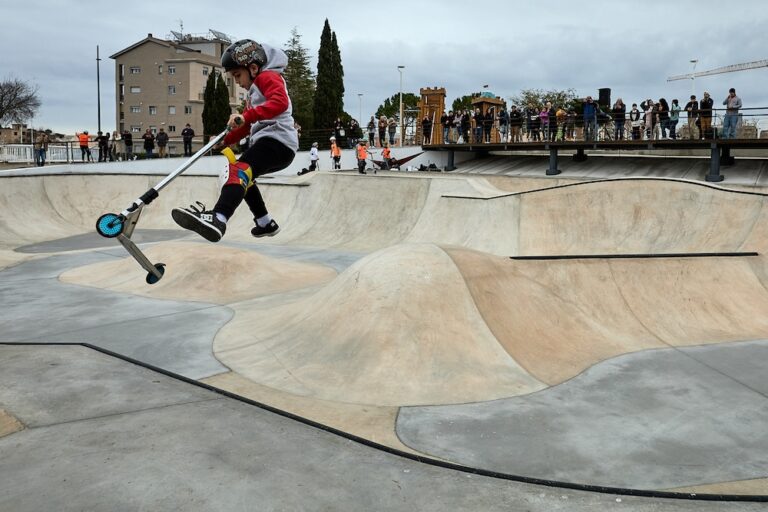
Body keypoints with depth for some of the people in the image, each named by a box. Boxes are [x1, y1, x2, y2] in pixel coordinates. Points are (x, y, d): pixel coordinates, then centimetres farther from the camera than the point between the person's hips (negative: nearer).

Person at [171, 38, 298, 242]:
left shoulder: (268, 77, -2)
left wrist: (247, 115, -33)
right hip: (267, 142, 11)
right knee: (244, 176, 31)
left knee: (239, 170, -33)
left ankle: (217, 219, -58)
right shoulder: (254, 90, 31)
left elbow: (280, 102, -23)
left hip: (278, 139, -11)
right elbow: (248, 125, 32)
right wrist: (225, 141, 17)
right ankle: (266, 223, 34)